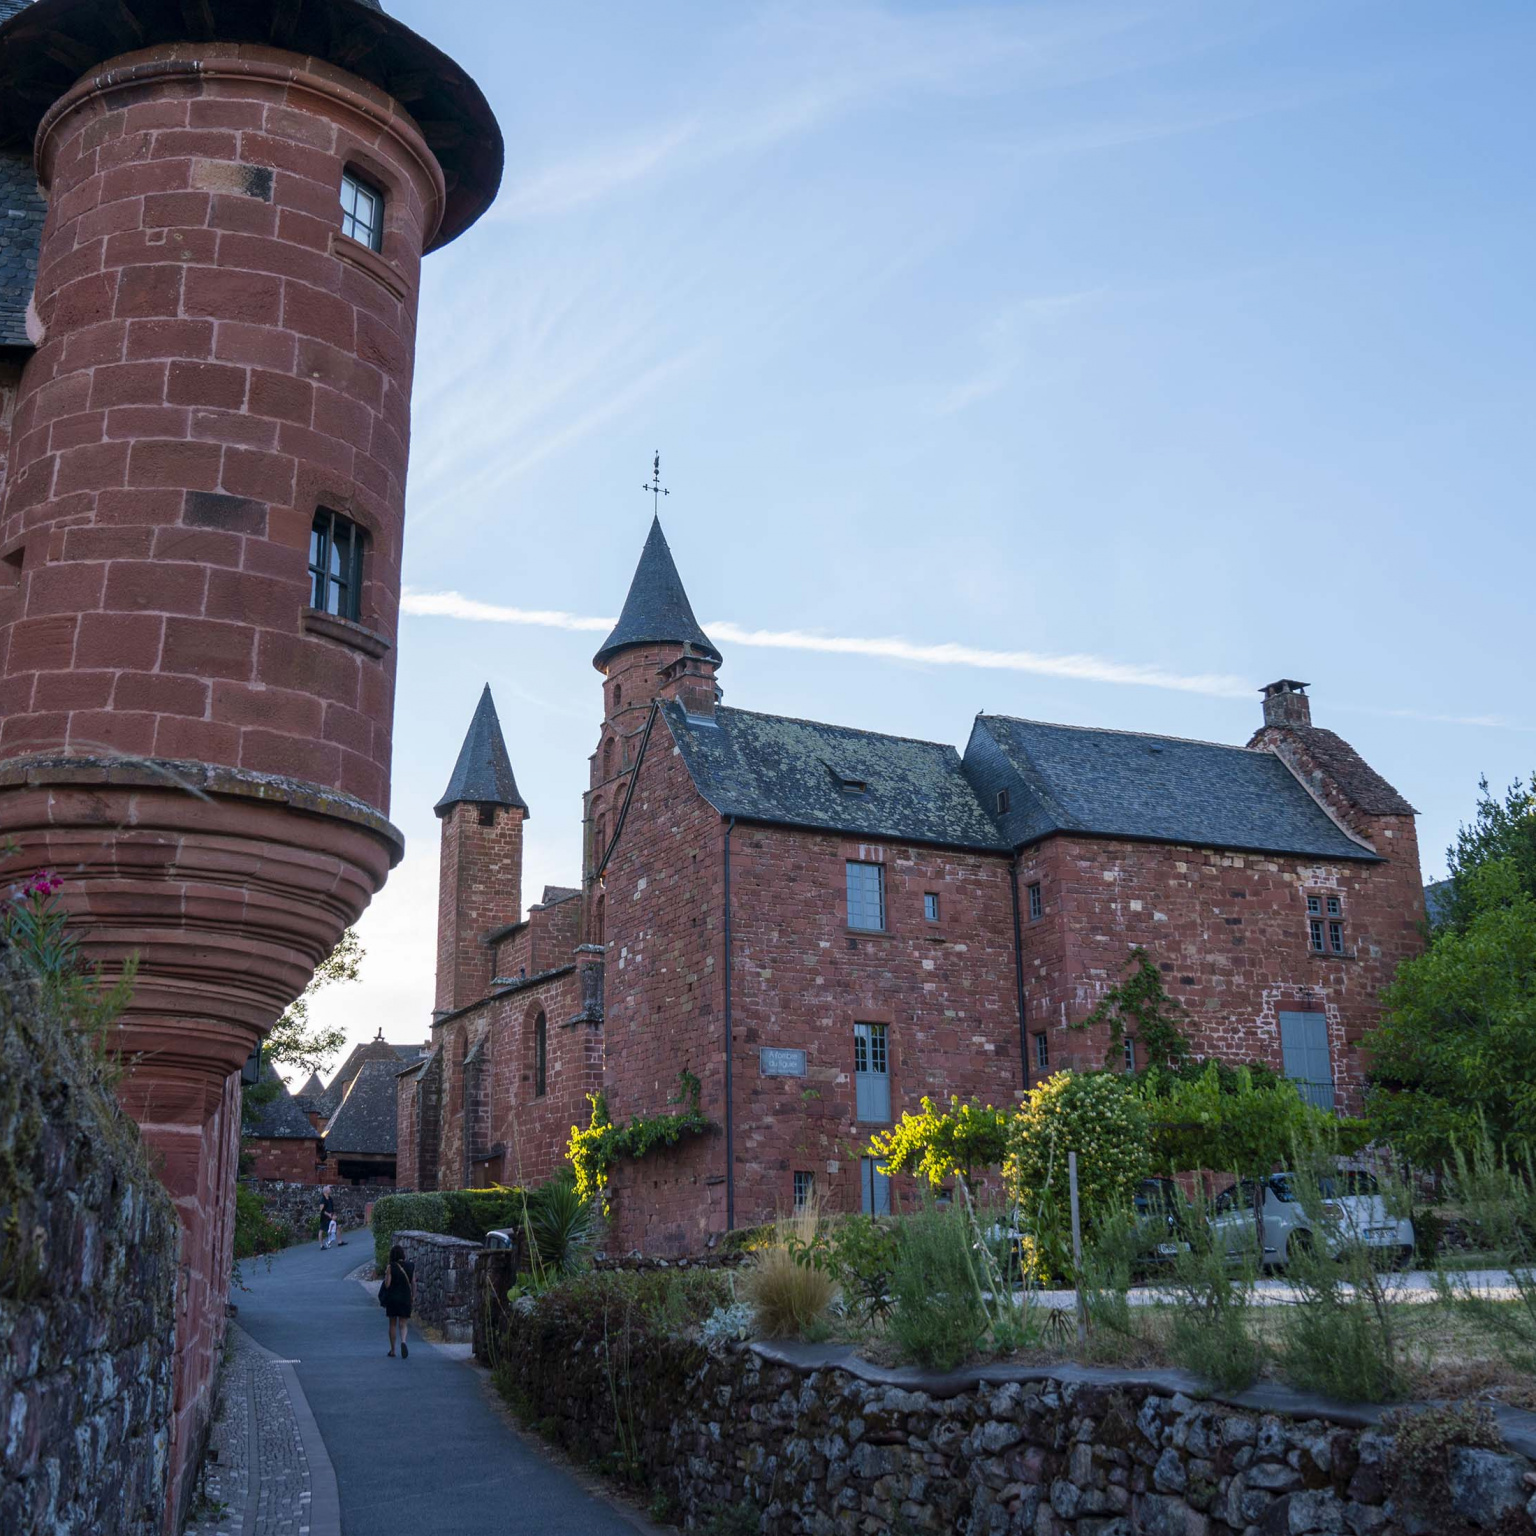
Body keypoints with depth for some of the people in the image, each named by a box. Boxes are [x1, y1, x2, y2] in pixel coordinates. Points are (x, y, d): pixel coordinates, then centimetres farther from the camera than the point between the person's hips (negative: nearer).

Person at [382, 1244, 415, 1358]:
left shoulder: (390, 1267, -10)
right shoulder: (410, 1266, -1)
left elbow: (387, 1284, -12)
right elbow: (413, 1283, 0)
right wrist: (413, 1296, 12)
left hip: (392, 1298, -1)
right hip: (405, 1298, 1)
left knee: (392, 1324, 12)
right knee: (403, 1323, 6)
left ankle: (392, 1350, 16)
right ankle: (403, 1341, -23)